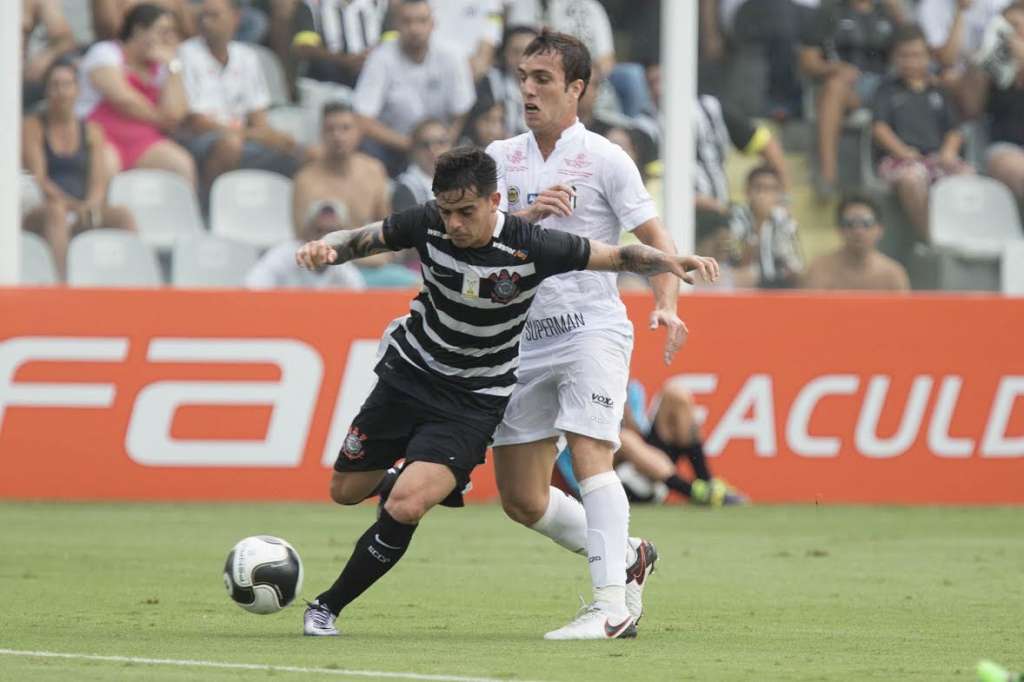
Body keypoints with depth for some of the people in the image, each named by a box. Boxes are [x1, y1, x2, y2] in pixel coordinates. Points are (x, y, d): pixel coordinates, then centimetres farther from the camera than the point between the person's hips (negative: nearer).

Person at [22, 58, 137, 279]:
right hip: (39, 216, -3)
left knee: (123, 215, -27)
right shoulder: (33, 127, 7)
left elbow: (99, 179, 7)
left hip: (82, 212, 3)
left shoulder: (91, 131, 17)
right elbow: (38, 178, -6)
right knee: (56, 211, -39)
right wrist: (70, 203, -23)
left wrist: (91, 203, -17)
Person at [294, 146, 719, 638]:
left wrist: (671, 263, -29)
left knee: (404, 509, -21)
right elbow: (359, 240, -4)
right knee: (345, 491, 14)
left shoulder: (530, 246, -23)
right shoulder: (427, 225, -16)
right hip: (409, 373, 4)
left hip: (474, 401, -4)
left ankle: (329, 606, -3)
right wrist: (324, 249, -27)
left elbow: (616, 257, -12)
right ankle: (425, 481, 46)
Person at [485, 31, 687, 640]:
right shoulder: (502, 157, 11)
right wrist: (527, 214, -19)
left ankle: (610, 604, -25)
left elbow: (653, 240, -5)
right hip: (525, 335, 6)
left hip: (592, 328, -6)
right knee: (520, 498, 5)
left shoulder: (605, 159, -3)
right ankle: (626, 557, 25)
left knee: (589, 455, -23)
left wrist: (667, 307, -22)